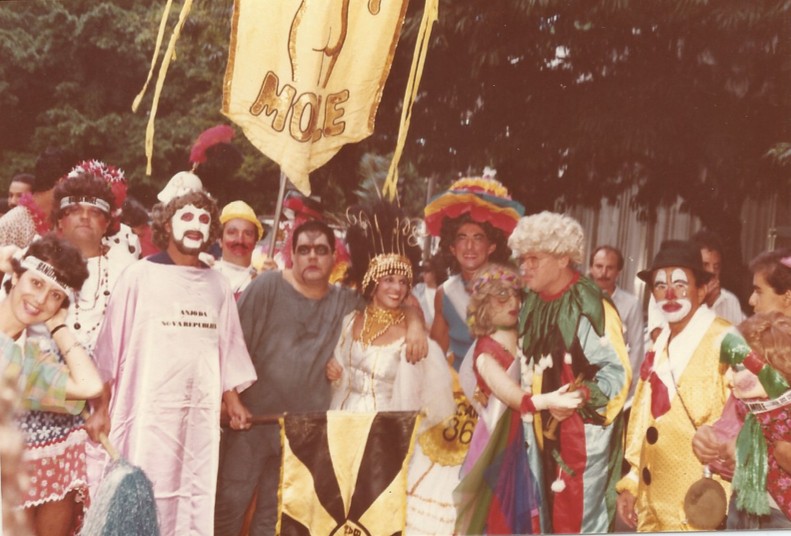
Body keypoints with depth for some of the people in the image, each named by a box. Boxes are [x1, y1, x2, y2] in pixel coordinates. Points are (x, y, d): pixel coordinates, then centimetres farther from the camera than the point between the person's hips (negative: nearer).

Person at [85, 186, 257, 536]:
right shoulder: (140, 276, 0)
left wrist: (233, 401, 7)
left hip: (201, 414, 4)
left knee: (195, 499, 5)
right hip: (148, 411, -3)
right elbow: (110, 346, 0)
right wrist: (101, 407, -4)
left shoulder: (217, 285, 12)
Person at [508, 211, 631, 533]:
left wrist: (581, 396, -31)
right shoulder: (532, 305, 7)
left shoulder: (589, 305, -16)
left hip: (584, 431, -7)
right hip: (544, 428, 7)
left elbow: (617, 371, -18)